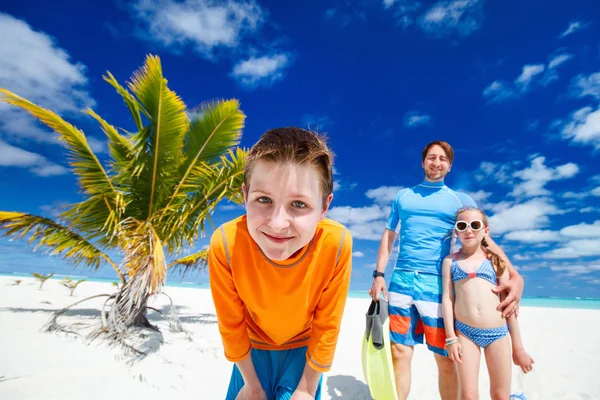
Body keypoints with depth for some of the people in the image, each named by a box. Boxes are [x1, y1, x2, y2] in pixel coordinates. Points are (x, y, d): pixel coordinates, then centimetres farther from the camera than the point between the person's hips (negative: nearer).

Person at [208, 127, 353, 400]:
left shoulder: (337, 244, -34)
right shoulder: (224, 244, -33)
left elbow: (327, 327, -18)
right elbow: (230, 324, -16)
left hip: (304, 348, 0)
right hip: (253, 347, 1)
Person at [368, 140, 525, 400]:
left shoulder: (461, 200, 8)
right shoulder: (402, 196, 12)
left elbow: (485, 239, -1)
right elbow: (388, 237, 12)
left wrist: (514, 276, -16)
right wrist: (379, 275, 5)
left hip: (437, 284, -1)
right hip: (401, 281, 2)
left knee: (446, 360, 6)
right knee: (400, 354, 6)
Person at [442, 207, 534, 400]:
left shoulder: (495, 259, 6)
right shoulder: (450, 260, 5)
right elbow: (447, 298, 1)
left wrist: (518, 347, 8)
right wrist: (451, 337, -5)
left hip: (498, 332, 1)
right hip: (464, 332, -1)